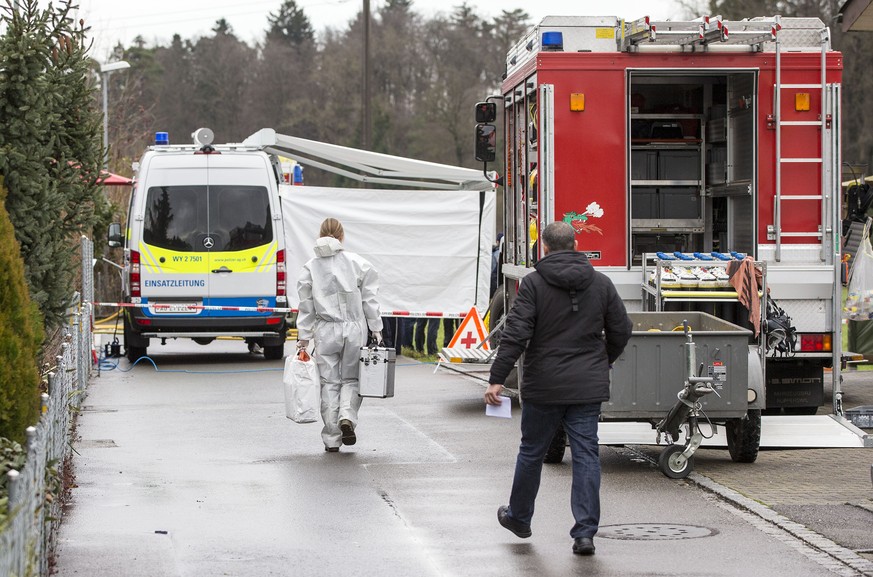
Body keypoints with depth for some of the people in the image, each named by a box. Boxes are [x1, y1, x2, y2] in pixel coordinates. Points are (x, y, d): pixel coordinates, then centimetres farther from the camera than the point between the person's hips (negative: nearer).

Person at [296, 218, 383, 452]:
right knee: (351, 379, 13)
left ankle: (331, 439, 7)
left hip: (325, 331, 0)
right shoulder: (357, 263, -3)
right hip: (354, 328, 0)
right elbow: (369, 300, 0)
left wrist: (304, 337, 7)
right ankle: (347, 417, -14)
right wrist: (376, 329, 6)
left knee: (329, 383, 8)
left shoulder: (310, 267, -1)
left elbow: (306, 306, 2)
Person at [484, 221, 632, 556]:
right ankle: (585, 533, -3)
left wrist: (497, 379, -12)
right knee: (586, 456, 2)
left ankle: (519, 517, 32)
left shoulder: (534, 283, -8)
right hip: (588, 388, 2)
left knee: (532, 452, 14)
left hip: (544, 387, -2)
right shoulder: (600, 283, 4)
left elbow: (516, 333, -14)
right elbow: (621, 330, 9)